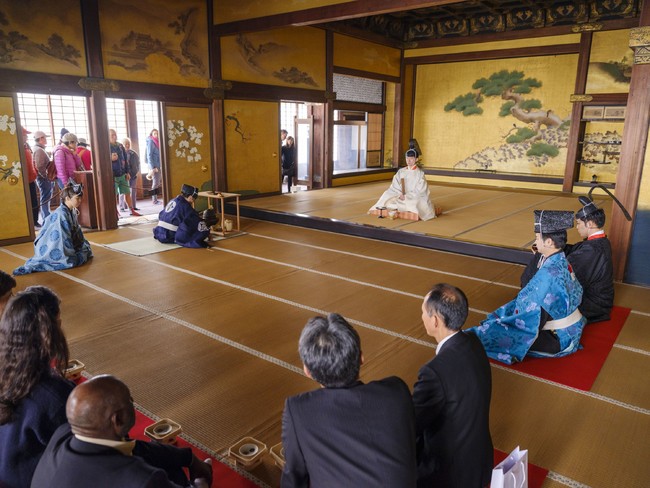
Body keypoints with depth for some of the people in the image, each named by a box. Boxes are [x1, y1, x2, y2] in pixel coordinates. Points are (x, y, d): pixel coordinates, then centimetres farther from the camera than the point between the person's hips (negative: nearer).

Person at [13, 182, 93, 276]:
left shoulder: (72, 211, 3)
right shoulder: (61, 214, -25)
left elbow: (77, 231, 12)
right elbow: (64, 237, -24)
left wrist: (84, 246, 9)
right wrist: (72, 253, -17)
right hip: (51, 249, -9)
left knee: (87, 250, 5)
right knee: (75, 260, -23)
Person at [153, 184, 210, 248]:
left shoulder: (172, 201, 12)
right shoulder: (185, 206, -11)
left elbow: (160, 215, 24)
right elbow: (196, 221, -12)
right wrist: (207, 229, -1)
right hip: (172, 237, -8)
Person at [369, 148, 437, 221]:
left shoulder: (420, 173, -2)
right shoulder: (400, 171, 9)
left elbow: (419, 191, -8)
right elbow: (395, 186, 4)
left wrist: (406, 196, -17)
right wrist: (400, 194, -15)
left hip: (415, 198, -4)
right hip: (401, 198, 4)